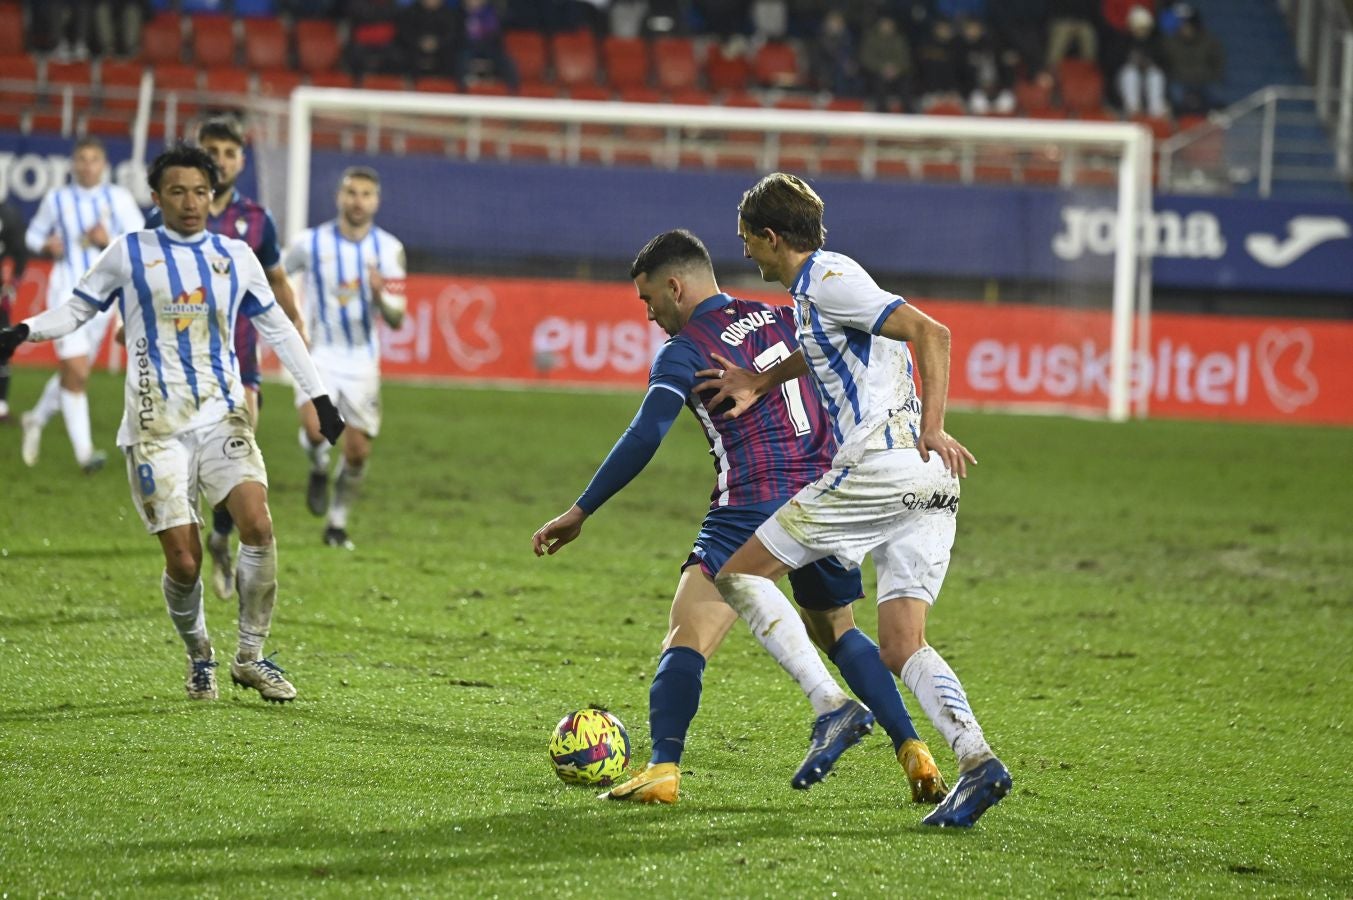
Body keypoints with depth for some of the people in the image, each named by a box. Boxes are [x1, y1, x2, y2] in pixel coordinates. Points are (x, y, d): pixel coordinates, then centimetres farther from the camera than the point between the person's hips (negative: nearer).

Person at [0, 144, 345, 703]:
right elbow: (76, 310, 9)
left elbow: (276, 327, 21)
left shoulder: (236, 257, 12)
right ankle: (199, 657, 19)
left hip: (222, 416, 2)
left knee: (258, 525, -20)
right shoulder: (129, 253, 5)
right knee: (183, 561, -8)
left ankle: (251, 657, -6)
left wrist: (319, 398, 19)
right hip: (157, 426, -2)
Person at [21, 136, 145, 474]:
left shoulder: (119, 199, 2)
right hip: (67, 290, -3)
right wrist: (48, 246, -8)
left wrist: (109, 241, -17)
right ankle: (83, 451, -11)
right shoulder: (57, 199, 2)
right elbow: (34, 234, 14)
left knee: (72, 372, 14)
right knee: (76, 372, -15)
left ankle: (37, 419, 40)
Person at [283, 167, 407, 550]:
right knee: (315, 428, -26)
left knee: (358, 451, 4)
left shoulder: (389, 249, -4)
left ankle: (337, 523, 26)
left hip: (362, 360, 2)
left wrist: (381, 295, -27)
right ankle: (319, 468, 9)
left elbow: (396, 319, -7)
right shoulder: (310, 243, -7)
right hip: (318, 354, -2)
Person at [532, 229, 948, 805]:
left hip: (752, 509, -6)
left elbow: (644, 438, -12)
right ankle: (914, 753, 16)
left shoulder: (685, 349, -1)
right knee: (838, 631, 25)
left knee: (688, 637, -9)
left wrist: (580, 512, -9)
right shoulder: (782, 320, 17)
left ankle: (663, 769, -27)